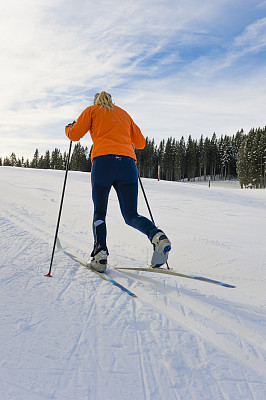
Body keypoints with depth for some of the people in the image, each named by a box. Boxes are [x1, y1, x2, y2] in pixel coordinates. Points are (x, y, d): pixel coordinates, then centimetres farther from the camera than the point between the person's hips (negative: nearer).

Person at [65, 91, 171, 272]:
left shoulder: (92, 110, 20)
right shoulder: (124, 113, 30)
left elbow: (75, 135, 12)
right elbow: (141, 143, 31)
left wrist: (69, 127, 35)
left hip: (103, 161, -2)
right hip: (127, 163, 3)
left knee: (99, 213, 10)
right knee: (131, 215, 5)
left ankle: (100, 254, -8)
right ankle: (157, 236, -24)